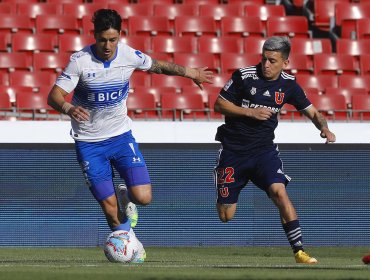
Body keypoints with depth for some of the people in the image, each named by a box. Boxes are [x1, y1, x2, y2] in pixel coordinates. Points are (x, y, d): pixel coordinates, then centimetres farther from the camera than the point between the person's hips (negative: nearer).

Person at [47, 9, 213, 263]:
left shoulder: (129, 55, -8)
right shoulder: (80, 61, -17)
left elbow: (159, 66, 13)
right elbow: (54, 96, -21)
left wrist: (191, 73, 22)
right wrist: (69, 109, -42)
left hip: (120, 135, 2)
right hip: (89, 143, -2)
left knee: (143, 198, -13)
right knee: (110, 208, -6)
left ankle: (125, 194, 23)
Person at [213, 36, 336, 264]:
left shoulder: (288, 85, 0)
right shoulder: (244, 76, -9)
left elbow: (312, 112, 8)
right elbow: (219, 104, -3)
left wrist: (324, 128, -13)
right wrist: (250, 112, -16)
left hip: (264, 149, 1)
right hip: (233, 149, -1)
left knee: (279, 192, -24)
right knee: (225, 217, -1)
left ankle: (299, 250, -22)